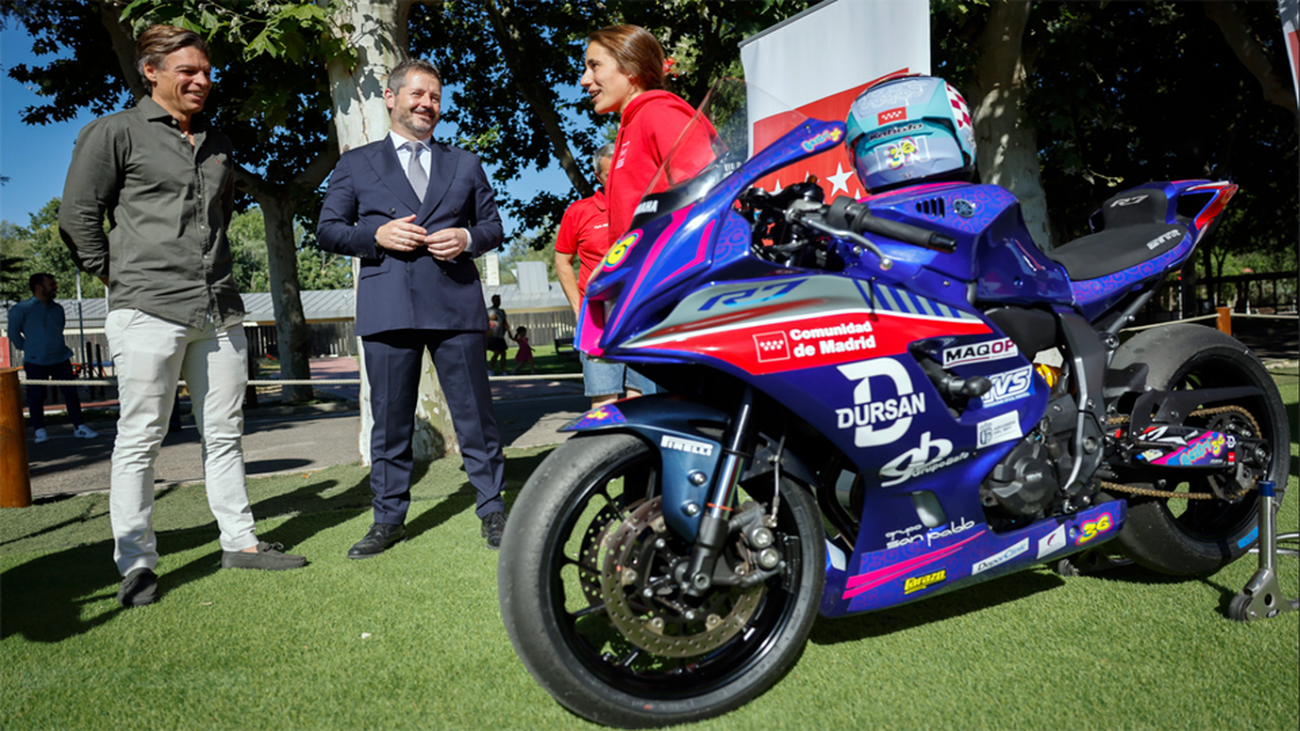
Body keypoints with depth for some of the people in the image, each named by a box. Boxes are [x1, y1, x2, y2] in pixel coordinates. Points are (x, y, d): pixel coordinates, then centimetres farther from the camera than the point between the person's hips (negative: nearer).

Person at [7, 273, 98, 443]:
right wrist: (27, 348, 9)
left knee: (71, 391, 0)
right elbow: (13, 333, 4)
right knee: (36, 395, 2)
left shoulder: (58, 308, 12)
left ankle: (79, 427, 6)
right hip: (36, 361, -4)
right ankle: (39, 430, 14)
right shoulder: (22, 309, -4)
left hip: (60, 357, 4)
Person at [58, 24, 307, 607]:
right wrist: (121, 279, 0)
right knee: (139, 438, -1)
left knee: (224, 434, 9)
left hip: (219, 311, 6)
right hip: (149, 311, -5)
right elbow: (78, 215, 0)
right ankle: (136, 564, 7)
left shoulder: (218, 145, 18)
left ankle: (240, 543, 17)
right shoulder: (115, 133, 2)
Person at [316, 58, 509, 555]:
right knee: (390, 418, 5)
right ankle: (388, 519, 17)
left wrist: (468, 239, -5)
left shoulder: (465, 164, 19)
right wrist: (377, 236, -8)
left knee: (475, 414, 1)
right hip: (388, 306, 0)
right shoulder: (355, 164, 15)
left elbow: (493, 225, 18)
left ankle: (493, 511, 12)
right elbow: (327, 231, 11)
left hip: (456, 302, 1)